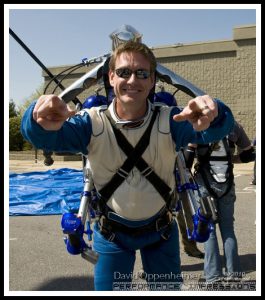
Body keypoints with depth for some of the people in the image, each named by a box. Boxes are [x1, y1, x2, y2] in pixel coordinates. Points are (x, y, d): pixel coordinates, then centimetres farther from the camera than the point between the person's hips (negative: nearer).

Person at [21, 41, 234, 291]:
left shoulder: (168, 121, -17)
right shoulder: (93, 123, -19)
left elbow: (218, 128, -33)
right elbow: (42, 136, -33)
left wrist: (213, 114, -58)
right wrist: (41, 121, -58)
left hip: (161, 229, 1)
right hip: (112, 232, 0)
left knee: (169, 288, 19)